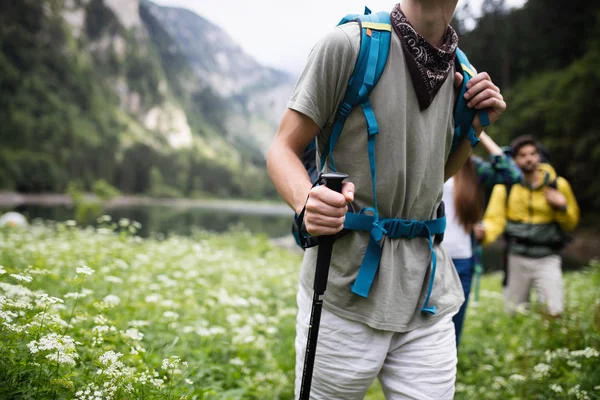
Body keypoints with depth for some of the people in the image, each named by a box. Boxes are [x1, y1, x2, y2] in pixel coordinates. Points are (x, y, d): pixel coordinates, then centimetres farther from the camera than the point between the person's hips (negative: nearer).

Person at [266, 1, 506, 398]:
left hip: (427, 294, 5)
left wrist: (475, 128, 4)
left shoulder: (461, 71, 9)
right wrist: (306, 199, -27)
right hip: (345, 290, -4)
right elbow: (283, 149, -6)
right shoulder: (348, 44, -9)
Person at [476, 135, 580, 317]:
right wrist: (484, 233, -29)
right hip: (517, 259, 1)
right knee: (513, 315, 9)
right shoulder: (505, 186, -1)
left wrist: (562, 206, -10)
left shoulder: (558, 184, 1)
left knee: (554, 312, -12)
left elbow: (571, 223, 11)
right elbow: (495, 218, -7)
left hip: (548, 259, 0)